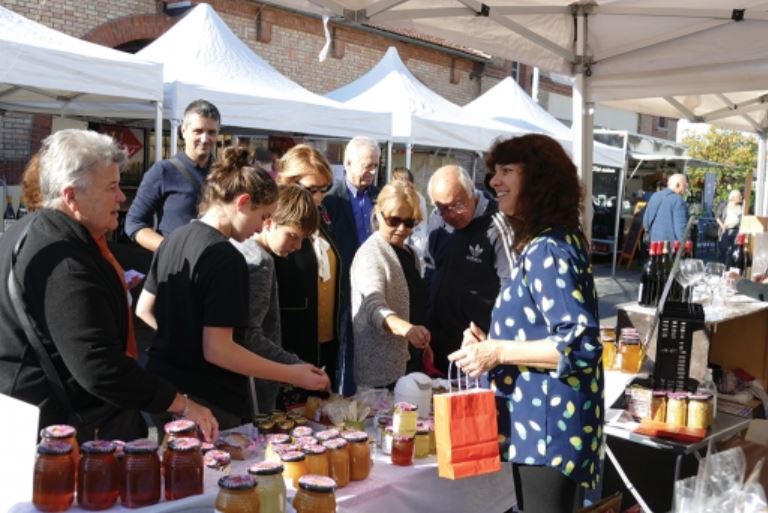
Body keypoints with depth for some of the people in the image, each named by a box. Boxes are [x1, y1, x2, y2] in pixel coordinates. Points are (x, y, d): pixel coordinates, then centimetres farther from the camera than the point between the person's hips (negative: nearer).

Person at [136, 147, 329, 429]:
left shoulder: (173, 240, 5)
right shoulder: (226, 258, -21)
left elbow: (144, 310, 14)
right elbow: (216, 350, -24)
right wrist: (293, 375, -19)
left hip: (163, 389, 8)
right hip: (207, 402, -8)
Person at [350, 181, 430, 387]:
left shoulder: (409, 253, 11)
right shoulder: (371, 254, -16)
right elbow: (374, 306, -32)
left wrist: (423, 343, 18)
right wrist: (405, 328, -49)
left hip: (408, 363, 8)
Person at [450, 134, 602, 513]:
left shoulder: (548, 250, -19)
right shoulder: (543, 245, 13)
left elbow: (581, 345, -26)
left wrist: (499, 352, -21)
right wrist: (492, 341, 8)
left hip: (548, 428, -11)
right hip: (540, 423, 11)